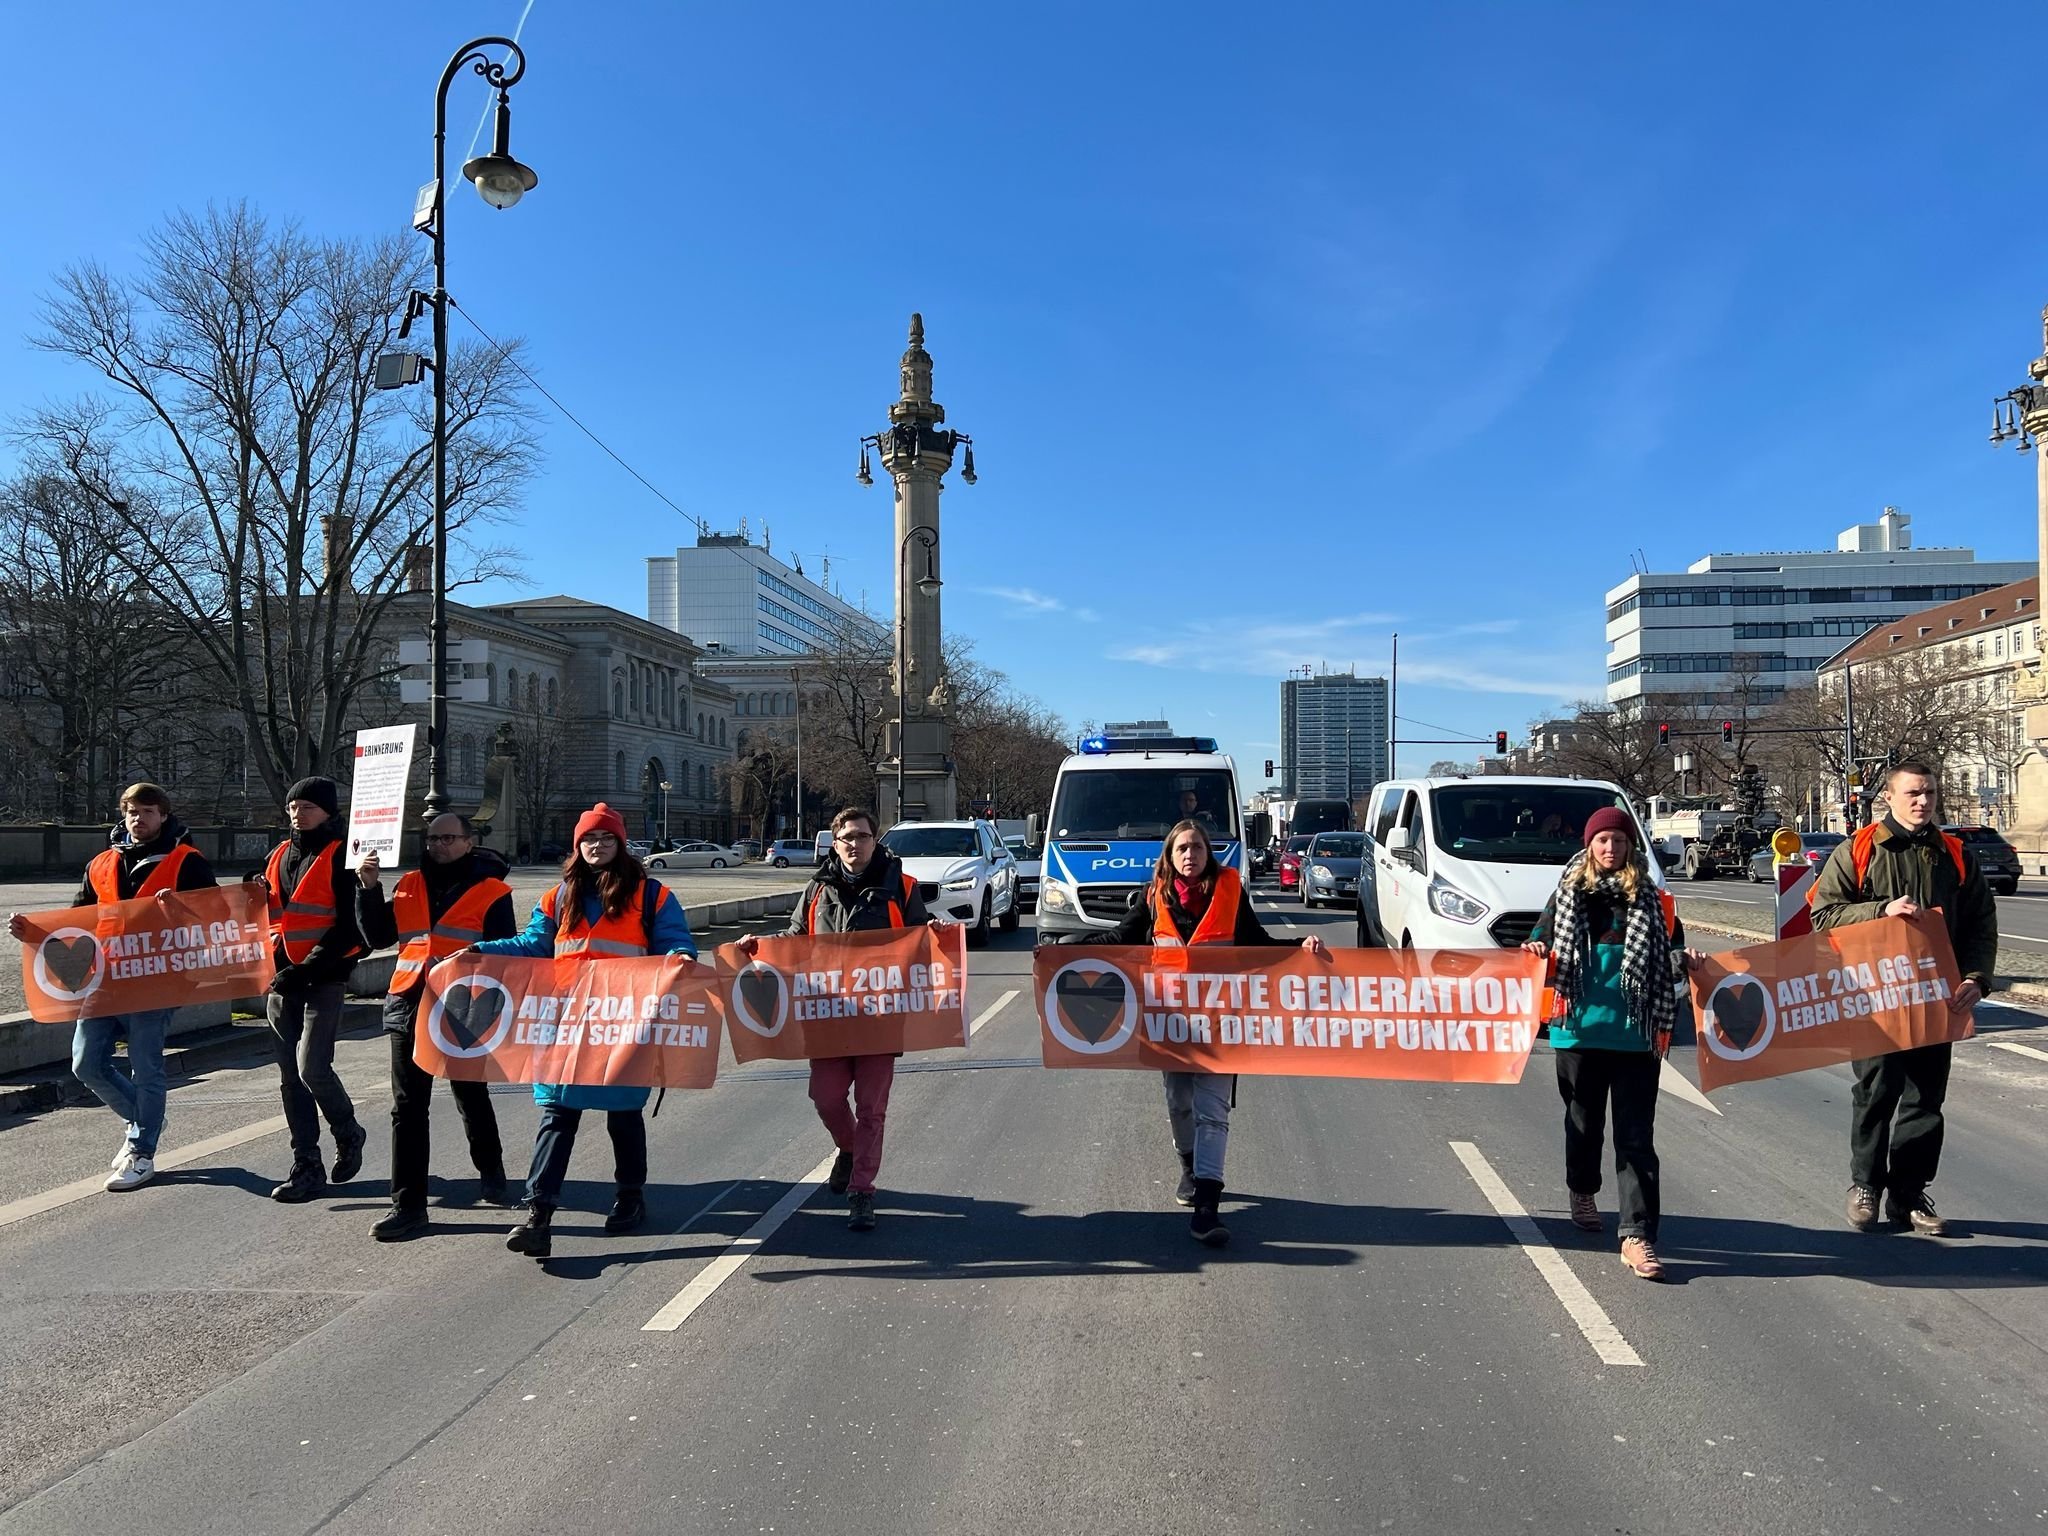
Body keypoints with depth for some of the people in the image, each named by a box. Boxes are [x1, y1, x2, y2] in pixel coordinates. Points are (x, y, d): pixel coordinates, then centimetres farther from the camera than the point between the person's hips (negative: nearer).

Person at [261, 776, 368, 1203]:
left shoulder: (341, 857, -7)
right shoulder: (279, 856, 14)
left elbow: (350, 928, -13)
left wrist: (306, 970, -17)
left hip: (323, 978, -7)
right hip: (282, 977, 7)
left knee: (312, 1068, -15)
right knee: (290, 1076, 7)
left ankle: (349, 1133, 12)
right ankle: (306, 1166, 14)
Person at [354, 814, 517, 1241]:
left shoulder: (490, 892, -1)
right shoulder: (410, 885, 12)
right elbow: (378, 937, 11)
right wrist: (369, 888, 0)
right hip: (409, 1008, 4)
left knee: (471, 1098, 13)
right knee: (407, 1107, 3)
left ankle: (490, 1169, 38)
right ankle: (407, 1203, 8)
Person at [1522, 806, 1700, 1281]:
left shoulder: (1652, 899, 5)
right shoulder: (1568, 894, 7)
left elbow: (1668, 954, 10)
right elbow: (1542, 940, 10)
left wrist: (1684, 959, -11)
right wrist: (1535, 951, -11)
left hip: (1636, 1035, -1)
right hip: (1579, 1031, 1)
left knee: (1636, 1135, -5)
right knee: (1584, 1121, 16)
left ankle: (1637, 1235, -6)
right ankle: (1582, 1193, 41)